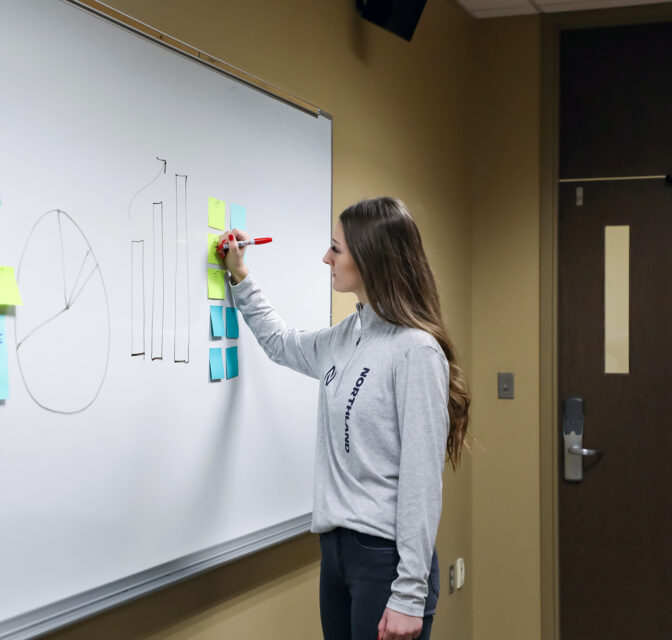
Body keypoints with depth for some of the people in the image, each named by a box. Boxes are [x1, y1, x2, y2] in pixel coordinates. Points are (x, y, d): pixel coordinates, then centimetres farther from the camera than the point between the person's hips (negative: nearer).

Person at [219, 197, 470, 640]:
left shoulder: (416, 350, -16)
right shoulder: (346, 337, 8)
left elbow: (422, 479, -18)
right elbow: (283, 345, 31)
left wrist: (409, 595, -19)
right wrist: (241, 279, 29)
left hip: (386, 554, -8)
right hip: (334, 545, 8)